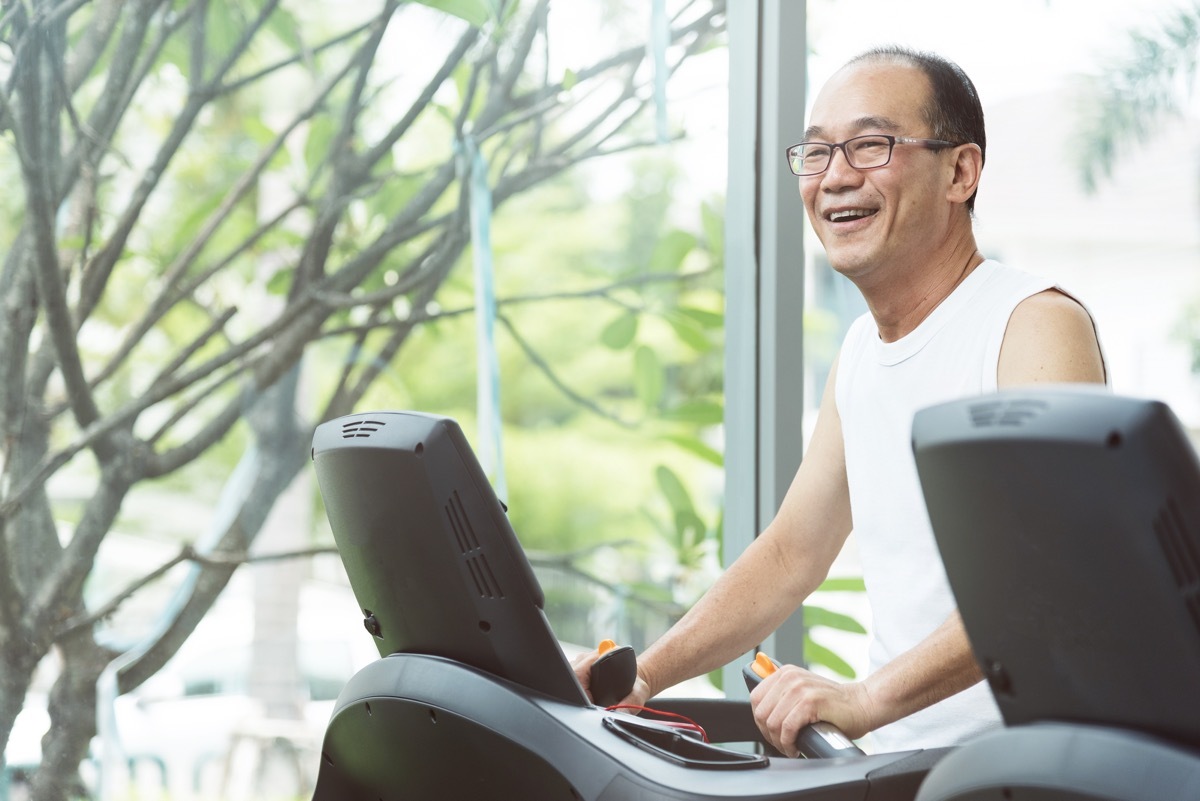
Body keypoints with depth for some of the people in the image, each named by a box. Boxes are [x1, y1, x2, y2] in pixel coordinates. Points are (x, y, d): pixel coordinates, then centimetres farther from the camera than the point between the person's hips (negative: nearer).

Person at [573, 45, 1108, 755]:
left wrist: (868, 698, -35)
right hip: (897, 764, 7)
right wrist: (645, 674, 8)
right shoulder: (862, 351, 15)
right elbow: (791, 555, 20)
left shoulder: (1037, 326, -12)